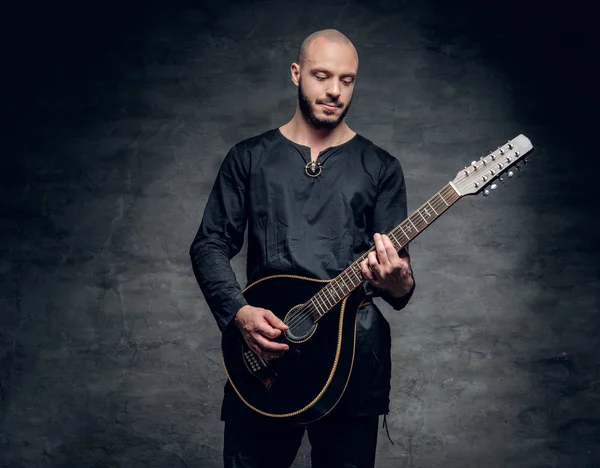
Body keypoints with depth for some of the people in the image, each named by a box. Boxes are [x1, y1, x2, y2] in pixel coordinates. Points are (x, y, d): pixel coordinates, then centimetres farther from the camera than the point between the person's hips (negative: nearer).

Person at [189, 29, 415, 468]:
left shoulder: (380, 167, 7)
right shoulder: (249, 157, 8)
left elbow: (397, 268, 3)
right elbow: (209, 244, 6)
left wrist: (398, 284, -22)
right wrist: (239, 311, -12)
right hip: (262, 352, 0)